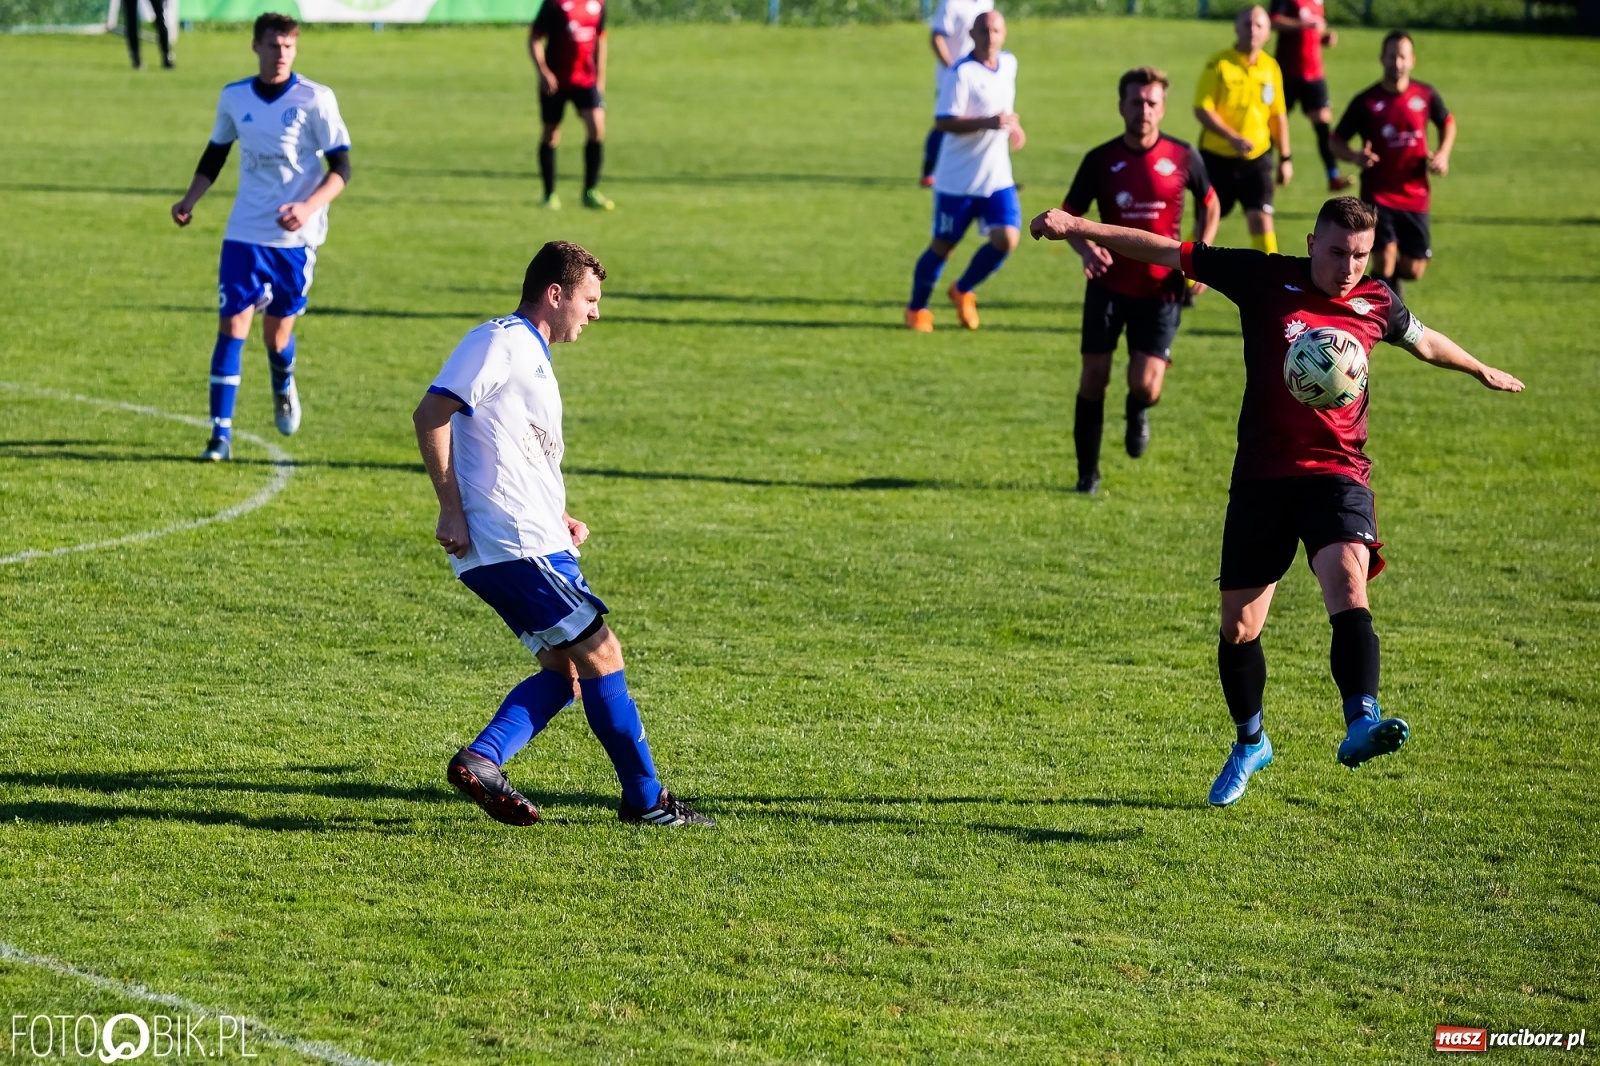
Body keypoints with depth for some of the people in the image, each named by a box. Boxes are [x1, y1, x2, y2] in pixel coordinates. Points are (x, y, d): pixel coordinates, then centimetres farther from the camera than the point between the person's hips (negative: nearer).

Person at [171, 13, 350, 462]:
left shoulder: (315, 100, -8)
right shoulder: (234, 98, 3)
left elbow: (341, 168, -7)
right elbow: (215, 155, 18)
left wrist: (309, 207, -22)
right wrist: (190, 200, 4)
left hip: (295, 237, -2)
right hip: (244, 234, 2)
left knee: (277, 332, 6)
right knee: (233, 325, -8)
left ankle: (284, 388, 42)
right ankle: (221, 433, -6)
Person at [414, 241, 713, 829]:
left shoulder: (531, 356, 23)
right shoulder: (501, 341, -8)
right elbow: (431, 416, -17)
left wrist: (557, 520, 15)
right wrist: (451, 509, -19)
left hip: (534, 542, 10)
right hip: (515, 544, -10)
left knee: (565, 669, 8)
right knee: (600, 654, -6)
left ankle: (481, 760, -3)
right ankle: (646, 799, 0)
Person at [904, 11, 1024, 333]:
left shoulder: (1009, 64, 6)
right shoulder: (962, 73, -17)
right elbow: (943, 121, -24)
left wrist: (1012, 125, 17)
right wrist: (987, 123, -32)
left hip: (997, 177, 5)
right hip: (958, 179, -5)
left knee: (1007, 239, -9)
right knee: (943, 245, 4)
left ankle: (963, 292, 16)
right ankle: (917, 309, 24)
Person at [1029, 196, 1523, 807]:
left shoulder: (1376, 305, 7)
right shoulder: (1267, 280, -1)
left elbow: (1424, 342, 30)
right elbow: (1166, 252, -1)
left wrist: (1483, 372, 45)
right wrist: (1080, 228, -7)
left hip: (1337, 474, 0)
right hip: (1263, 476, 0)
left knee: (1347, 581, -29)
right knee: (1238, 625, 7)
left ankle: (1361, 724, -42)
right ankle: (1249, 744, 31)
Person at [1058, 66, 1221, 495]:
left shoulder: (1183, 157, -2)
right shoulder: (1101, 160, -3)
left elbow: (1210, 206, 13)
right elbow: (1069, 214, 4)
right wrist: (1085, 248, -16)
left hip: (1160, 289, -1)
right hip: (1108, 285, 1)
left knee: (1145, 386, -11)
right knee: (1094, 378, 0)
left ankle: (1137, 413, 29)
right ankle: (1088, 473, 17)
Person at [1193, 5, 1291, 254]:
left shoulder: (1271, 67, 3)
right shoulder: (1218, 64, -10)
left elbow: (1278, 115, 11)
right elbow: (1202, 110, -15)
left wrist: (1285, 158, 9)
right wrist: (1233, 137, -26)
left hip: (1256, 159, 2)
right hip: (1217, 158, -2)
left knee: (1261, 219, -10)